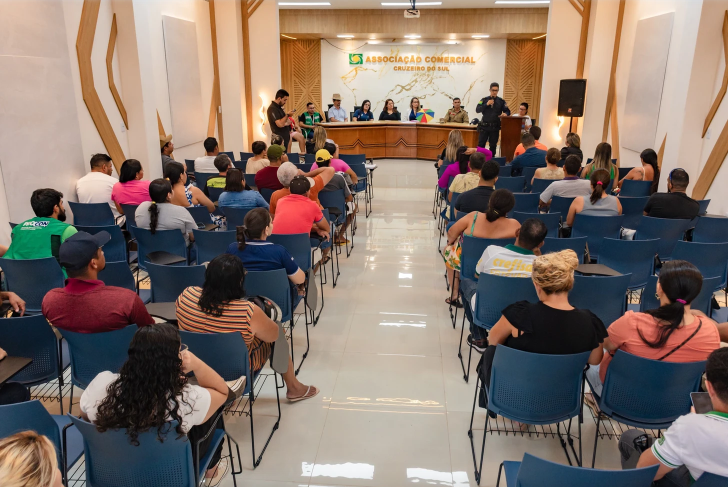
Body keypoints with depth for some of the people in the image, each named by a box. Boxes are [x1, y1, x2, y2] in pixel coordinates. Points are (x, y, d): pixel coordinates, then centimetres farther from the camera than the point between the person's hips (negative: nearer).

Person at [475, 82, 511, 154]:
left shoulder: (501, 101, 5)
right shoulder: (484, 100, 5)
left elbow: (508, 111, 3)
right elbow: (477, 110, -4)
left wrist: (505, 113, -21)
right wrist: (487, 104, -16)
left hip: (495, 127, 1)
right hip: (484, 126, 0)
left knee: (493, 145, 7)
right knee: (480, 144, -2)